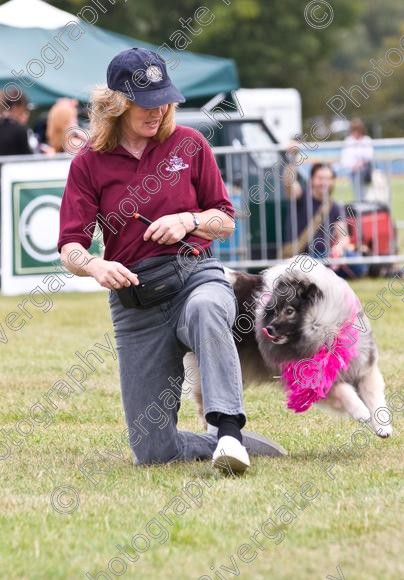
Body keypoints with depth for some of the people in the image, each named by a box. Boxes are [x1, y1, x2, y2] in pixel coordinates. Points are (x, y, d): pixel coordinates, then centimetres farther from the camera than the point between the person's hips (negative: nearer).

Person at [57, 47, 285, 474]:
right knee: (152, 451, -3)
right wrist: (95, 266, -25)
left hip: (197, 275, -1)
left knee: (205, 310, -43)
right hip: (134, 297, 1)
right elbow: (70, 248, -2)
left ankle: (228, 434, -50)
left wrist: (188, 221, -11)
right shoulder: (89, 163, 2)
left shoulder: (188, 143, 5)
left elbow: (225, 221, 11)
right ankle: (249, 446, 21)